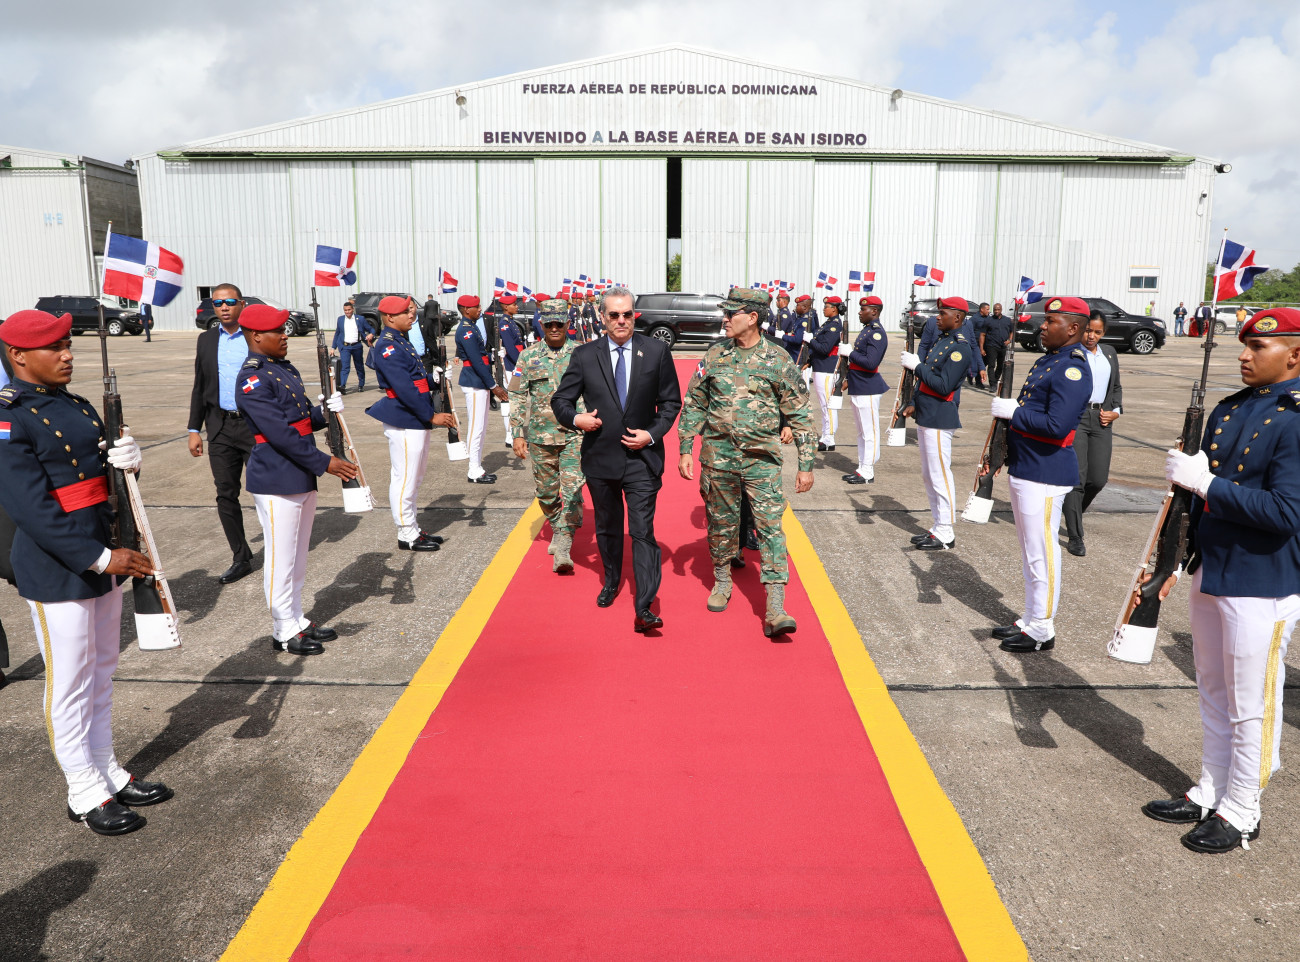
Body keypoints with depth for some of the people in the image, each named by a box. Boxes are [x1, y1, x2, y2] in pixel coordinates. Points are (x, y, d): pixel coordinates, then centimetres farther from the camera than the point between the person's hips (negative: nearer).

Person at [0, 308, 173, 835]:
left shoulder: (77, 406, 9)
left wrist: (127, 459, -9)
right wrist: (99, 556, -24)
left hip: (104, 557, 8)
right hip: (57, 570, -8)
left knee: (102, 673, 18)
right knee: (71, 683, 5)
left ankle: (108, 771, 34)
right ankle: (85, 793, 20)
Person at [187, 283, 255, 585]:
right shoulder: (206, 340, 10)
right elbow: (200, 387, 14)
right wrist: (194, 429, 10)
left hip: (257, 425, -4)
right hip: (220, 428, 4)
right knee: (226, 495, 6)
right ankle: (241, 559, 16)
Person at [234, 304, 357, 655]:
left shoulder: (285, 369, 12)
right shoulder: (253, 380, -17)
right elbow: (280, 433, -23)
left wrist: (326, 410, -5)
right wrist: (324, 463, -22)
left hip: (302, 477, 9)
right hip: (276, 482, -9)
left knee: (298, 557, 18)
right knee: (280, 558, 2)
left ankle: (297, 621, 30)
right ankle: (284, 632, 14)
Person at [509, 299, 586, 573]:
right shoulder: (528, 356, 4)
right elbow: (518, 397, 5)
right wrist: (518, 435, 0)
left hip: (575, 434, -2)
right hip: (540, 436, 2)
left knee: (572, 489, -12)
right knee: (546, 492, 13)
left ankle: (563, 549, -8)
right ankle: (557, 530, 38)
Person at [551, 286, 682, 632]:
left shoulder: (656, 351, -1)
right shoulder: (584, 355, 0)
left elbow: (671, 401, 5)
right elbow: (560, 400, 5)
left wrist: (652, 434, -10)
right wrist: (576, 418, -17)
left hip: (642, 457, -2)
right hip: (600, 457, 2)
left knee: (643, 532, -8)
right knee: (607, 528, 18)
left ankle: (644, 609, -7)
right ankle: (611, 582, 42)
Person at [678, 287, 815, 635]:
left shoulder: (778, 361, -4)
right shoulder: (715, 356, 4)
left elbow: (799, 415, 0)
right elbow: (694, 405, 11)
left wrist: (806, 465, -2)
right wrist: (685, 450, 5)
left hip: (762, 460, -2)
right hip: (718, 457, 3)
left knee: (770, 527, -8)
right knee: (721, 523, 13)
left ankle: (775, 610, -9)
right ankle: (722, 583, 35)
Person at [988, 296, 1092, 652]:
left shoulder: (1073, 370, -17)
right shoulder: (1048, 360, 14)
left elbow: (1056, 426, -27)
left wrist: (1012, 411, -19)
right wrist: (1007, 408, 8)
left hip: (1044, 474, -10)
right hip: (1023, 468, 10)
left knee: (1041, 552, -1)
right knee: (1029, 551, 17)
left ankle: (1042, 631, 10)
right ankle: (1030, 620, 29)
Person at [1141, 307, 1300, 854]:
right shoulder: (1230, 409, 9)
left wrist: (1206, 481, -25)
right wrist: (1181, 559, 14)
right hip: (1209, 573, 8)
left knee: (1251, 707, 6)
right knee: (1213, 695, 19)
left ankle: (1241, 813, 22)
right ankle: (1209, 793, 35)